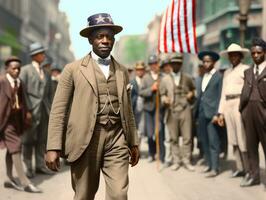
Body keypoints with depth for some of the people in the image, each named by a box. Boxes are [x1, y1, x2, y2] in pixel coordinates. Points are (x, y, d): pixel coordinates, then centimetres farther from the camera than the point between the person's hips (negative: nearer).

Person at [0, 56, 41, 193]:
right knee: (15, 147, -11)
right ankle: (25, 182, -11)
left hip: (16, 118, 7)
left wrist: (26, 112, 2)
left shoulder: (19, 82, 10)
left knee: (11, 149, 13)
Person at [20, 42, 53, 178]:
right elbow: (21, 91, -8)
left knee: (42, 139, 7)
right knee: (29, 140, -1)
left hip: (44, 109, 5)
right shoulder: (25, 70, -2)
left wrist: (50, 110, 10)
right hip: (31, 110, -5)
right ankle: (28, 168, 5)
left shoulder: (46, 73, 16)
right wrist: (25, 110, -14)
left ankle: (40, 165, 14)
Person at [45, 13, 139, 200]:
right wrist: (53, 148, -9)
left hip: (117, 139, 2)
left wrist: (133, 142, 18)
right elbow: (58, 110, -1)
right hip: (85, 140, -2)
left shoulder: (122, 71, 14)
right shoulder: (73, 69, 2)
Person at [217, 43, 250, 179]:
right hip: (228, 106, 7)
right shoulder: (227, 72, 20)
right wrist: (221, 113, 14)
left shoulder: (246, 69, -1)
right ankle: (240, 168, 15)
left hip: (240, 105, -7)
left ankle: (250, 170, 1)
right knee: (233, 139, 8)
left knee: (243, 139, -7)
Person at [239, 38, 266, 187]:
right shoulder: (247, 72, 17)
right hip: (248, 109, 6)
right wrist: (242, 109, 6)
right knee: (251, 144, 9)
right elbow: (244, 91, 15)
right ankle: (253, 174, 16)